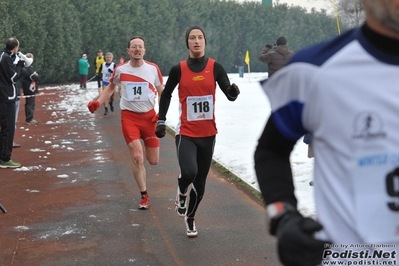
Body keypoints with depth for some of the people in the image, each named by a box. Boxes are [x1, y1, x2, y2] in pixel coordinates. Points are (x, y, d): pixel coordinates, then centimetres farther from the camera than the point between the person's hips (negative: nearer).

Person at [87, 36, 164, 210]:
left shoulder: (153, 69, -3)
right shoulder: (120, 70, -2)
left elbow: (162, 93, 8)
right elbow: (111, 87, 16)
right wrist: (98, 102, 1)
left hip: (149, 116, 1)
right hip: (129, 117, -1)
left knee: (153, 161, 5)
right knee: (137, 157, -13)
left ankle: (146, 148, 44)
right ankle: (144, 196, 4)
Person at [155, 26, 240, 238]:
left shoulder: (215, 67, -3)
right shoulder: (178, 69, -4)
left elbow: (229, 94, -7)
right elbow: (166, 94, 10)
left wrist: (233, 91, -30)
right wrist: (161, 121, 6)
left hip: (208, 133, 2)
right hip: (186, 133, -2)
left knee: (200, 182, 11)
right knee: (189, 172, -27)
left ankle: (190, 218, 35)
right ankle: (181, 193, 9)